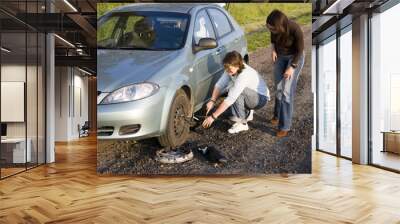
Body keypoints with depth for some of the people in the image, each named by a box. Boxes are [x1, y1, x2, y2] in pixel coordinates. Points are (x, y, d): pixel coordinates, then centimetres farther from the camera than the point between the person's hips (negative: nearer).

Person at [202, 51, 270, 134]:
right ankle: (247, 113, 13)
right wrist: (212, 101, -23)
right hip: (251, 96, 8)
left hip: (261, 98, -8)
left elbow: (231, 99, -37)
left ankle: (242, 123, -15)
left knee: (235, 91, -29)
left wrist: (213, 116, -36)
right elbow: (219, 84, -7)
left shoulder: (244, 75, -34)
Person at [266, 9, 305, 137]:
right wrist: (273, 50, -8)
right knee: (278, 88, 7)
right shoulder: (274, 29, -21)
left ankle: (285, 126, -3)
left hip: (295, 57, -5)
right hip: (280, 56, 5)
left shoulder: (295, 29, -34)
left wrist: (292, 67, -18)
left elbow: (300, 50, -20)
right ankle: (277, 115, 30)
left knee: (287, 91, -10)